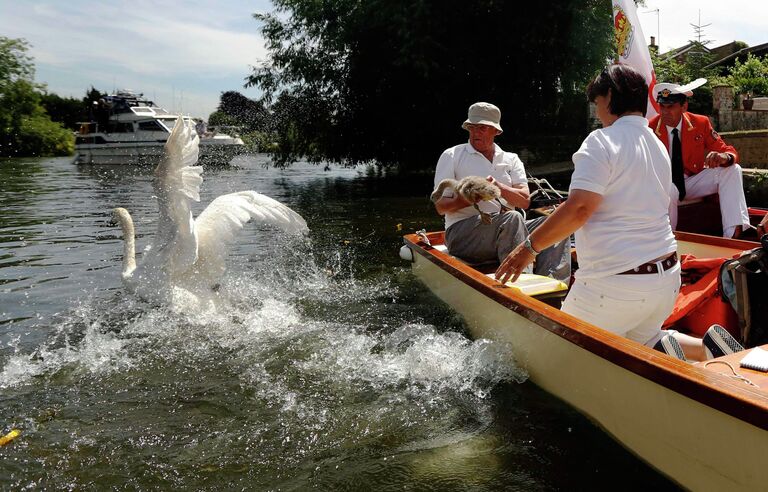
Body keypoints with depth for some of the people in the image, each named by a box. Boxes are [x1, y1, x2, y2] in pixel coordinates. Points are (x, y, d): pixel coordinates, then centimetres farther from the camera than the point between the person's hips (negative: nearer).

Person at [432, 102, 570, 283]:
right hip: (462, 231, -4)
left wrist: (498, 187, -17)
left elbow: (525, 201, 3)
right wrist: (463, 201, -21)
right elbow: (440, 206, 2)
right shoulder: (451, 156, 9)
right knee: (512, 218, -33)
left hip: (506, 231, 4)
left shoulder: (511, 160, 18)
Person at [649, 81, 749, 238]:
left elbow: (729, 152, -2)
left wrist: (724, 157, -28)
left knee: (733, 170, -17)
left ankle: (735, 232, -25)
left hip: (693, 182, 4)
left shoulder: (700, 123, -4)